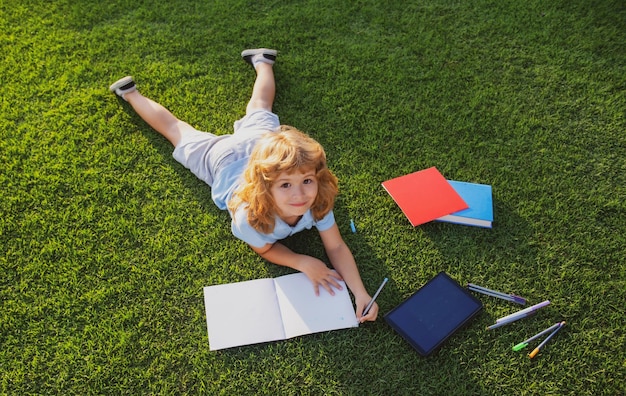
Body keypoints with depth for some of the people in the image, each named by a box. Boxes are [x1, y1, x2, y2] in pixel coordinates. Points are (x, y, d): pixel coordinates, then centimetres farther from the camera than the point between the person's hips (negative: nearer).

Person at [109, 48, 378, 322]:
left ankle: (262, 62, 56)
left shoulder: (318, 200, -40)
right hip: (223, 158, -1)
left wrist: (360, 294, -45)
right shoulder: (250, 216, -44)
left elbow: (336, 247, -31)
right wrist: (303, 263, -39)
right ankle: (131, 93, 46)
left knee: (259, 111, 34)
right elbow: (265, 249, -23)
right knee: (178, 132, 24)